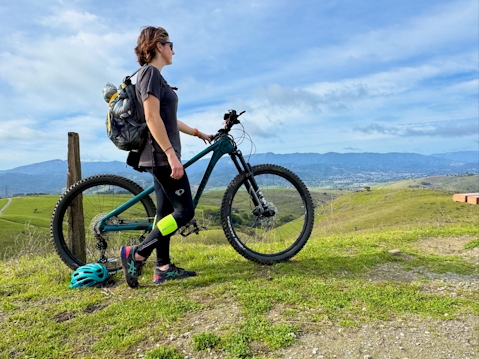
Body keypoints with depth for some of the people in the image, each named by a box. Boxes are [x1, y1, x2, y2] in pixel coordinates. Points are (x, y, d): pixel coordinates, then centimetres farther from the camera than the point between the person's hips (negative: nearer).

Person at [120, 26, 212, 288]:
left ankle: (163, 268, 17)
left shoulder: (154, 75, 20)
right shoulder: (150, 73, -10)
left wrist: (199, 133, 29)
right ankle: (137, 254, -2)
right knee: (185, 210, -8)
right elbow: (152, 118, -21)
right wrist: (171, 154, -25)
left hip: (161, 156, 10)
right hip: (161, 155, -10)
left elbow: (168, 120, 24)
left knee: (165, 211, 10)